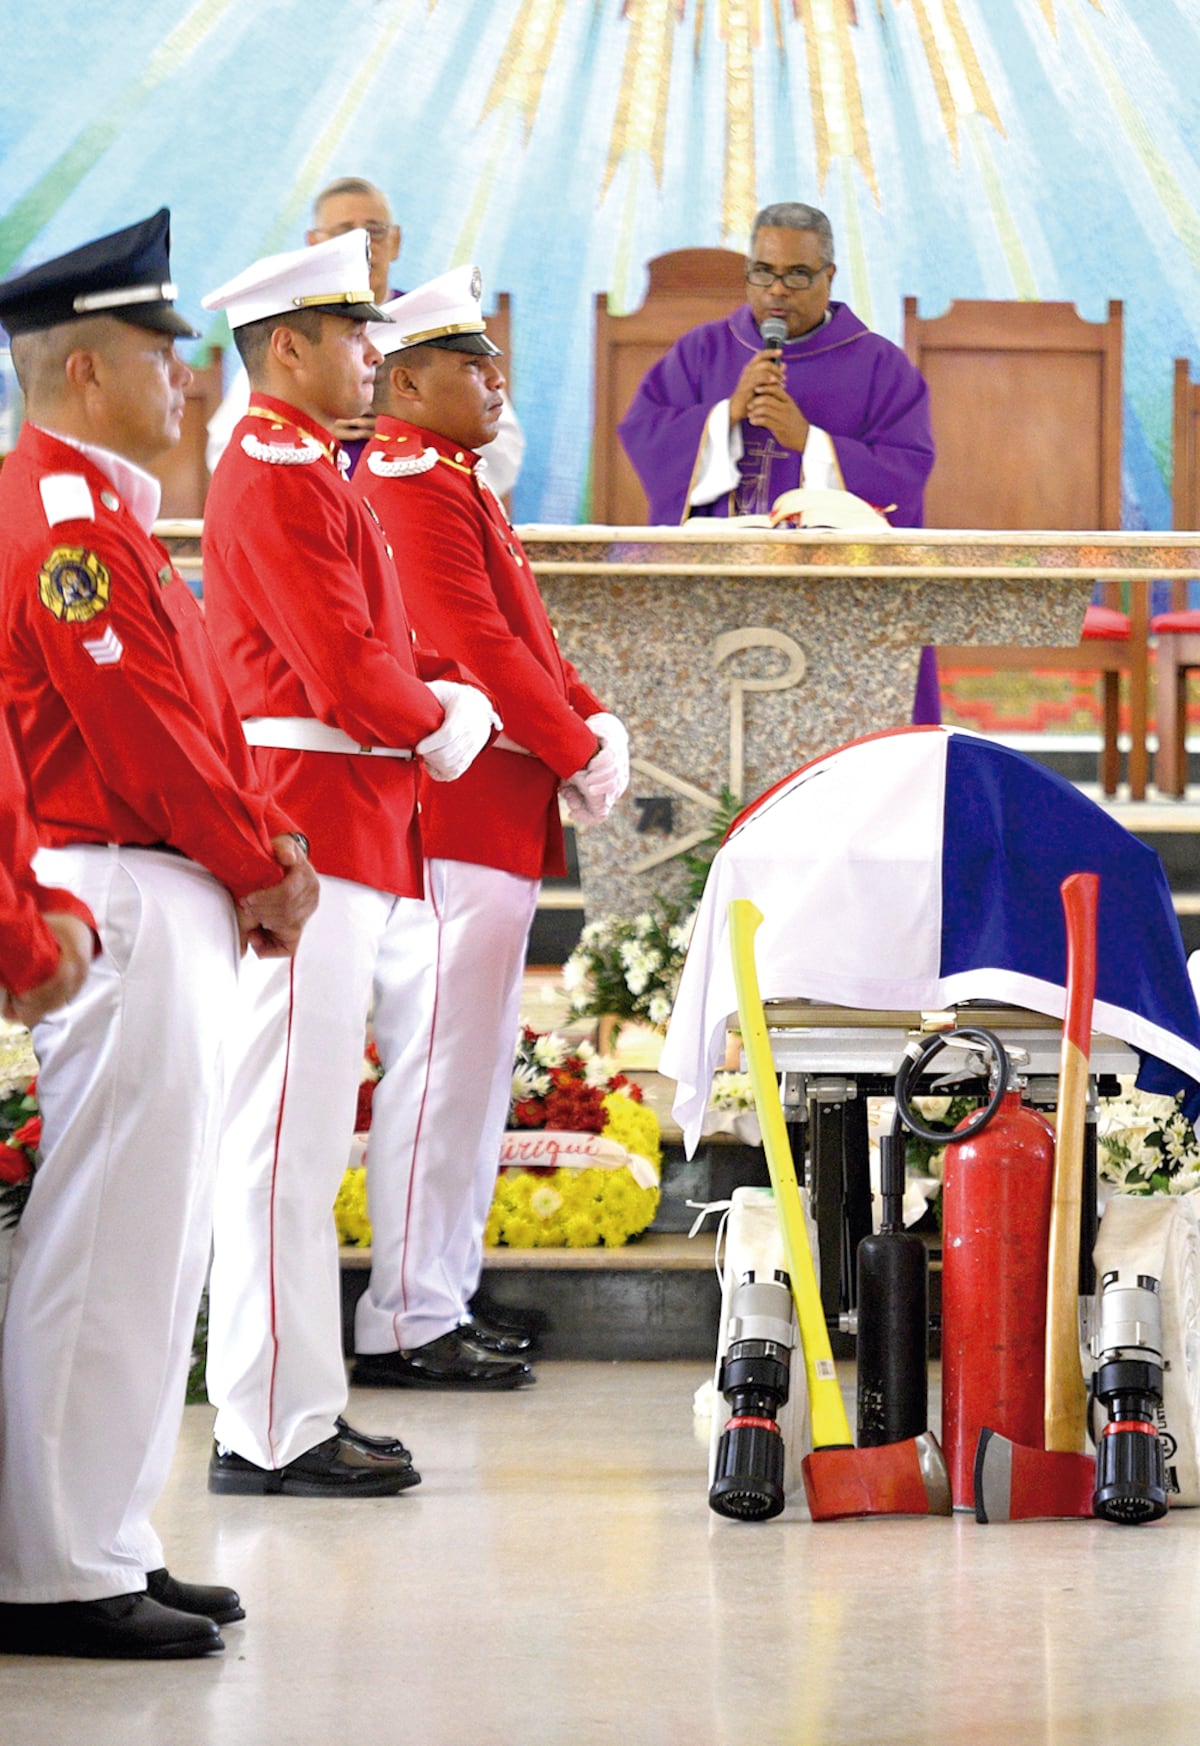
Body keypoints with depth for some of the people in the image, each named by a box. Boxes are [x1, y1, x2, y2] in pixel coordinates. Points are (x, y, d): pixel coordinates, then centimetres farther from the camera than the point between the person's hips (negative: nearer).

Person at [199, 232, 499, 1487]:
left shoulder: (301, 468, 20)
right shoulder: (280, 476, -13)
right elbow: (347, 677, -18)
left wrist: (445, 695, 8)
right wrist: (444, 720, -2)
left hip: (345, 843, 11)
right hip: (312, 838, -11)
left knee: (301, 1139, 12)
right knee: (289, 1139, -8)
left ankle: (292, 1410, 18)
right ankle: (272, 1431, -5)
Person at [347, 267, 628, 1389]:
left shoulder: (449, 482, 19)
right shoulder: (415, 485, -14)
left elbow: (515, 634, 20)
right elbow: (476, 646, -20)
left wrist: (593, 723, 5)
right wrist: (578, 754, -12)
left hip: (491, 824, 11)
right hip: (461, 821, -11)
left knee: (472, 1065, 14)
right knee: (443, 1064, -8)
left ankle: (441, 1300, 20)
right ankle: (407, 1325, -4)